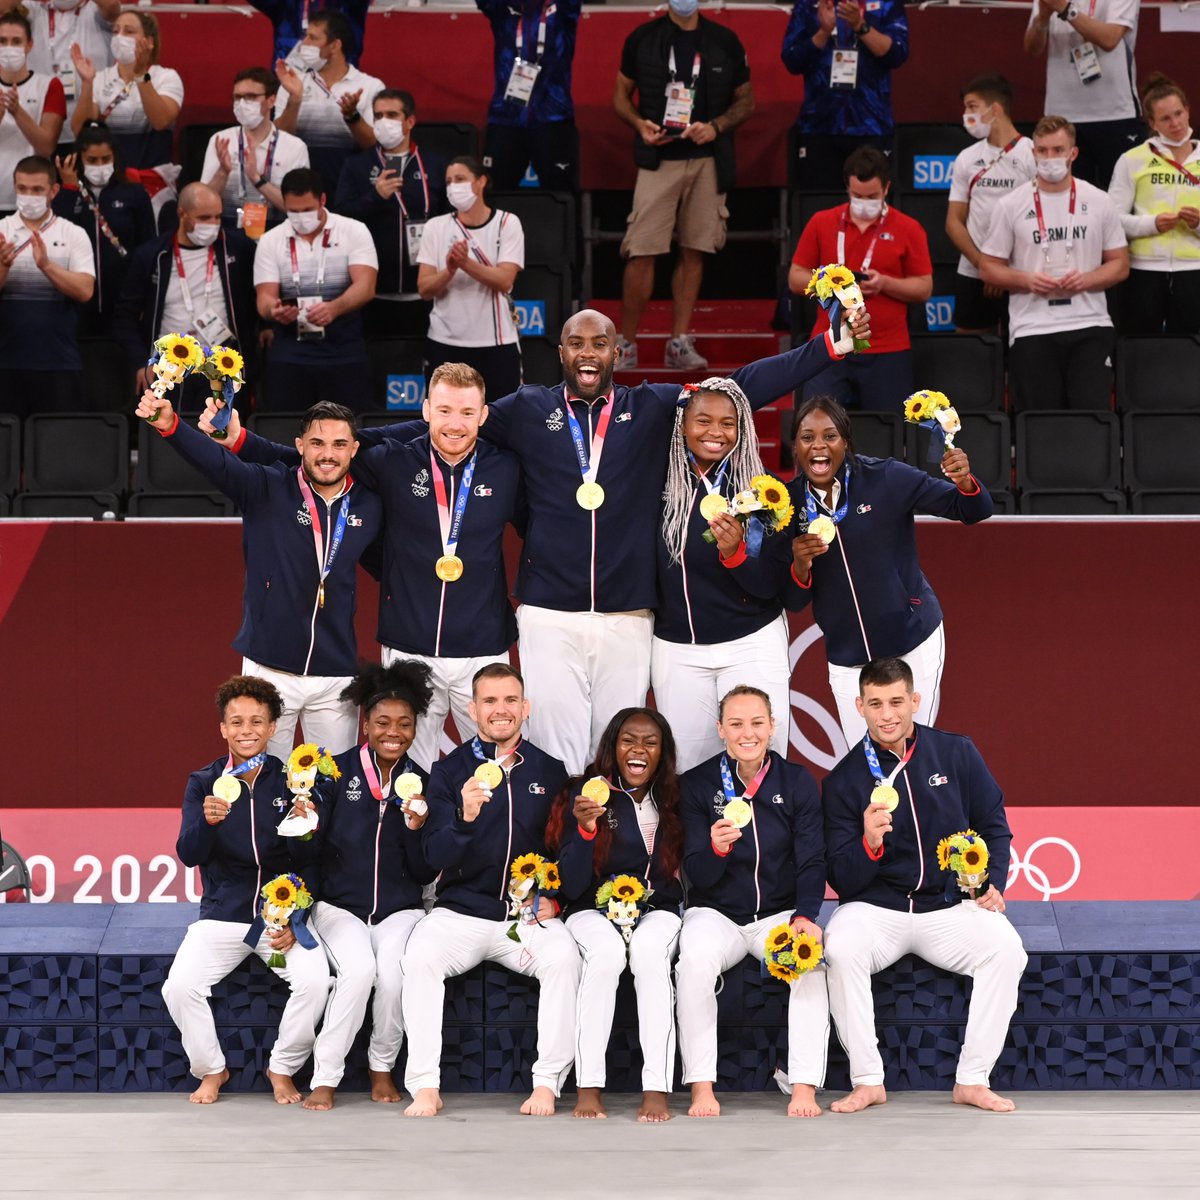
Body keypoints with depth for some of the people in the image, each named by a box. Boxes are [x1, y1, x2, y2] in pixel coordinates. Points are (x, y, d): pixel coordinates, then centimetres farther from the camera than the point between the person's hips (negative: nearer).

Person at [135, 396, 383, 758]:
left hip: (336, 674, 2)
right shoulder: (268, 490, -4)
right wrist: (170, 425, -37)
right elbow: (217, 462, -21)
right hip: (270, 670, -2)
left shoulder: (369, 507, 4)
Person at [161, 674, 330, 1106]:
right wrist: (208, 820, -32)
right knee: (179, 986, -23)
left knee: (315, 979, -27)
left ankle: (283, 1069, -2)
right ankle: (211, 1070, 3)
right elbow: (188, 855, -12)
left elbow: (308, 862, 0)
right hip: (221, 915, 0)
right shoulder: (203, 783, 1)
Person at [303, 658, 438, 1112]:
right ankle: (325, 1078, -18)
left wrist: (416, 828, -13)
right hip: (339, 904, -2)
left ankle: (382, 1068, -4)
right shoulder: (337, 772, -1)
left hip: (399, 908, 2)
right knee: (359, 968, -30)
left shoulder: (421, 783, 5)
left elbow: (425, 874, 4)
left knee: (395, 970, -28)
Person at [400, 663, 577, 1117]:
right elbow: (436, 857, -5)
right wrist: (465, 817, -25)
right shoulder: (450, 770, 4)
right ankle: (425, 1086, -25)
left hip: (529, 913, 1)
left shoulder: (549, 771, 10)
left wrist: (553, 898, -2)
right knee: (419, 956, -30)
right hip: (461, 910, -1)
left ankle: (547, 1083, -23)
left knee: (563, 956, -31)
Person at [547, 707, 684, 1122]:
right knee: (606, 950, -35)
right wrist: (585, 829, -23)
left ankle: (657, 1089, -38)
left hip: (657, 912, 1)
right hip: (594, 911, -1)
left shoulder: (674, 801, 4)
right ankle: (587, 1088, -33)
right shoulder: (584, 795, -2)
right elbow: (573, 886, -8)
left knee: (648, 950, -34)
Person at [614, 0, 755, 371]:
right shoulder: (642, 39, 5)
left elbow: (746, 100, 10)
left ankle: (680, 342, 10)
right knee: (641, 252, -8)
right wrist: (639, 124, -8)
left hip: (708, 161, 1)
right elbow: (621, 94, 12)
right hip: (658, 159, -1)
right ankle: (626, 344, 0)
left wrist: (716, 126, -8)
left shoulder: (724, 42, 6)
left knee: (694, 250, 3)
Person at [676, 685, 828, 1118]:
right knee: (694, 960, -33)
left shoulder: (797, 782, 2)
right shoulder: (697, 784, -2)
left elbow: (812, 863, 0)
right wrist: (716, 848, -29)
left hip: (781, 913, 1)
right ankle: (701, 1087, -29)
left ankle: (805, 1087, -27)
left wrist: (805, 915, -20)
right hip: (715, 912, -1)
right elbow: (697, 876, -6)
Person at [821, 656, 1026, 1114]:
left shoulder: (956, 754, 4)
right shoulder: (844, 780, 0)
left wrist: (993, 885, -3)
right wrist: (869, 843, -23)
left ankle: (972, 1080, -16)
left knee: (1005, 947, -27)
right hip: (875, 908, -1)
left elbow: (994, 826, 14)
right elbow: (843, 879, -2)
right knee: (841, 948, -33)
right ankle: (867, 1081, -20)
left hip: (949, 906, 1)